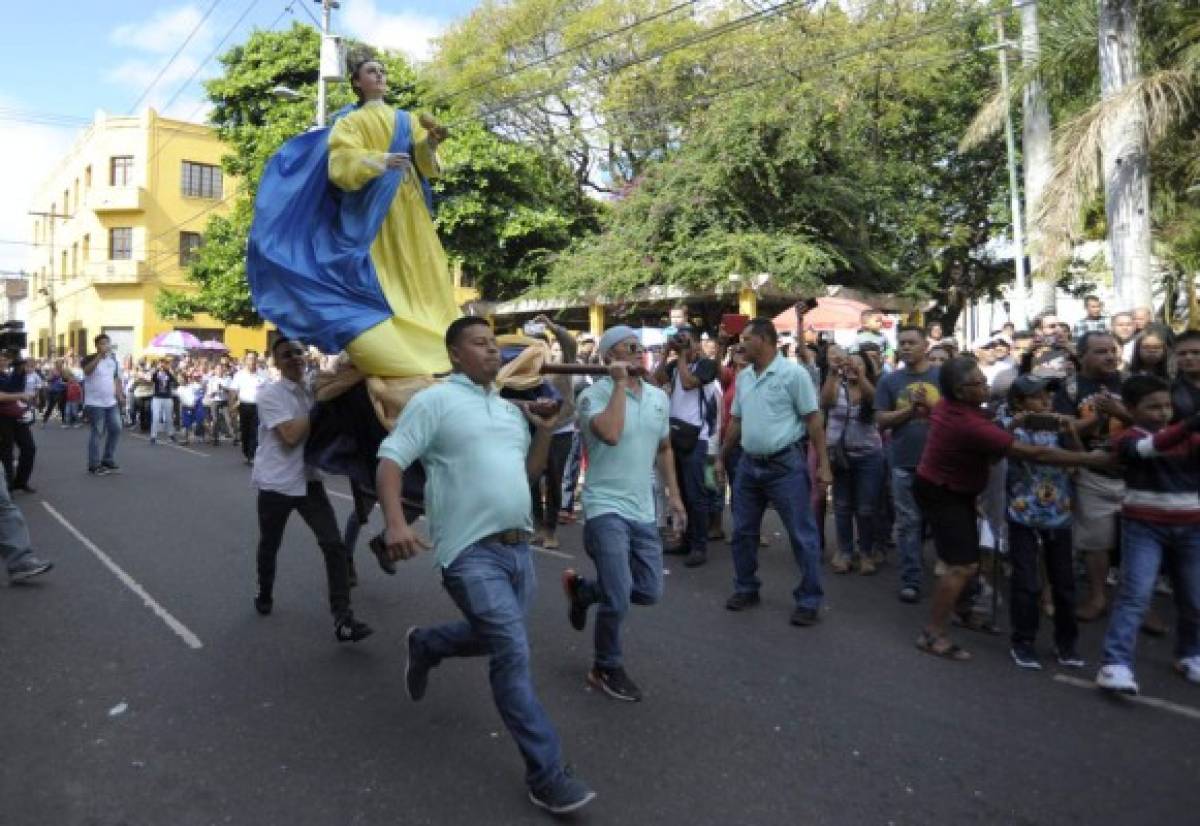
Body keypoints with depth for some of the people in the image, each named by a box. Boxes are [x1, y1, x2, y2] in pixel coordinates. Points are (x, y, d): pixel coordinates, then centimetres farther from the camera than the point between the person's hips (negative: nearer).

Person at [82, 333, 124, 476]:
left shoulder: (113, 359, 11)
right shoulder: (90, 358, -8)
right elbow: (87, 370, -30)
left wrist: (120, 394, 11)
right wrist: (100, 355, -35)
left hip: (111, 402, 7)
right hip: (95, 403, -7)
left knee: (116, 429, 7)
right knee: (97, 433, -4)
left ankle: (108, 460, 20)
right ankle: (94, 465, 3)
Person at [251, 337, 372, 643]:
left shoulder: (315, 390, 7)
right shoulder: (268, 394, -11)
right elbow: (290, 435, -24)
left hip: (308, 480, 4)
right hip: (275, 483, -4)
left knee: (334, 545, -10)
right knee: (269, 546, 17)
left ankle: (343, 618, -9)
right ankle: (264, 596, 46)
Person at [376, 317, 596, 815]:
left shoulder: (511, 409, 16)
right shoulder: (435, 400, -5)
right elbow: (390, 460, -11)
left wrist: (545, 431, 7)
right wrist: (395, 520, -26)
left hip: (518, 548, 8)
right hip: (471, 553, -7)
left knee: (495, 640, 20)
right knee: (513, 654, -10)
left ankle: (425, 646, 48)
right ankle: (546, 775, 3)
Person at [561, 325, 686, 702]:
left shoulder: (659, 397, 10)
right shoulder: (595, 394, -11)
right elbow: (610, 434, -31)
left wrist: (674, 494, 15)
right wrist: (620, 383, -22)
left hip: (643, 511, 7)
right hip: (606, 507, -7)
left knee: (649, 592, 10)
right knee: (619, 597, -8)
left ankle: (581, 588, 34)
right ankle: (607, 669, 18)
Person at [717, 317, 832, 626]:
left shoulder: (793, 373, -10)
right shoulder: (743, 377, 8)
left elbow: (813, 420, -10)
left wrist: (823, 464, -13)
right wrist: (723, 458, 18)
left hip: (785, 464, -6)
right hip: (748, 464, 6)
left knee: (802, 535, 1)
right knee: (743, 531, 13)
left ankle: (809, 600, 14)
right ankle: (746, 589, 30)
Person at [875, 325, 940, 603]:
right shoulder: (889, 381, 4)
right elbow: (881, 421, -2)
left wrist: (930, 406, -16)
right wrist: (910, 409, -14)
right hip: (904, 463, 0)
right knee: (908, 524, 6)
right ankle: (910, 580, 15)